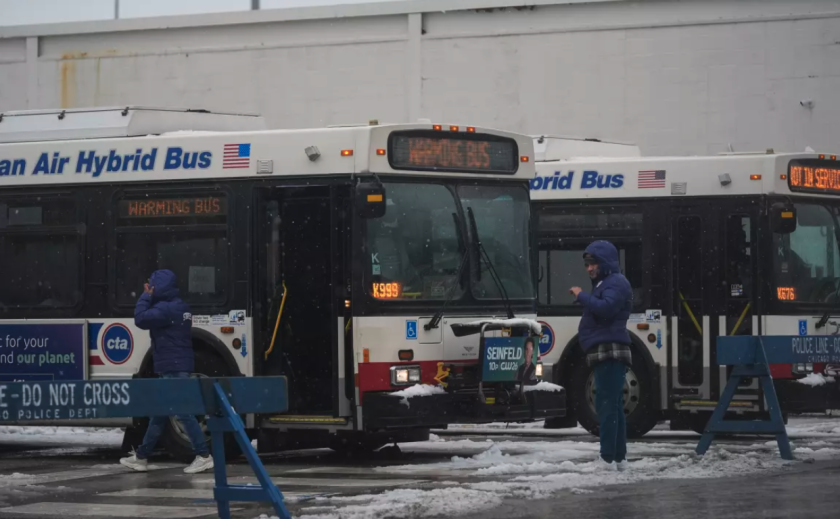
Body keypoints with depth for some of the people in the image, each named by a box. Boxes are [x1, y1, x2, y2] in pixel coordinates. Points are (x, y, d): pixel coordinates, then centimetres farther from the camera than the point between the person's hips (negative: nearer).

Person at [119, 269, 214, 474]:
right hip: (177, 366, 11)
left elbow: (140, 319, -23)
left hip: (173, 367, -11)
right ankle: (141, 456, 21)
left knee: (182, 411, -10)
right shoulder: (179, 307, 15)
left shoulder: (165, 308, -17)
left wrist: (146, 296, -10)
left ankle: (204, 456, -11)